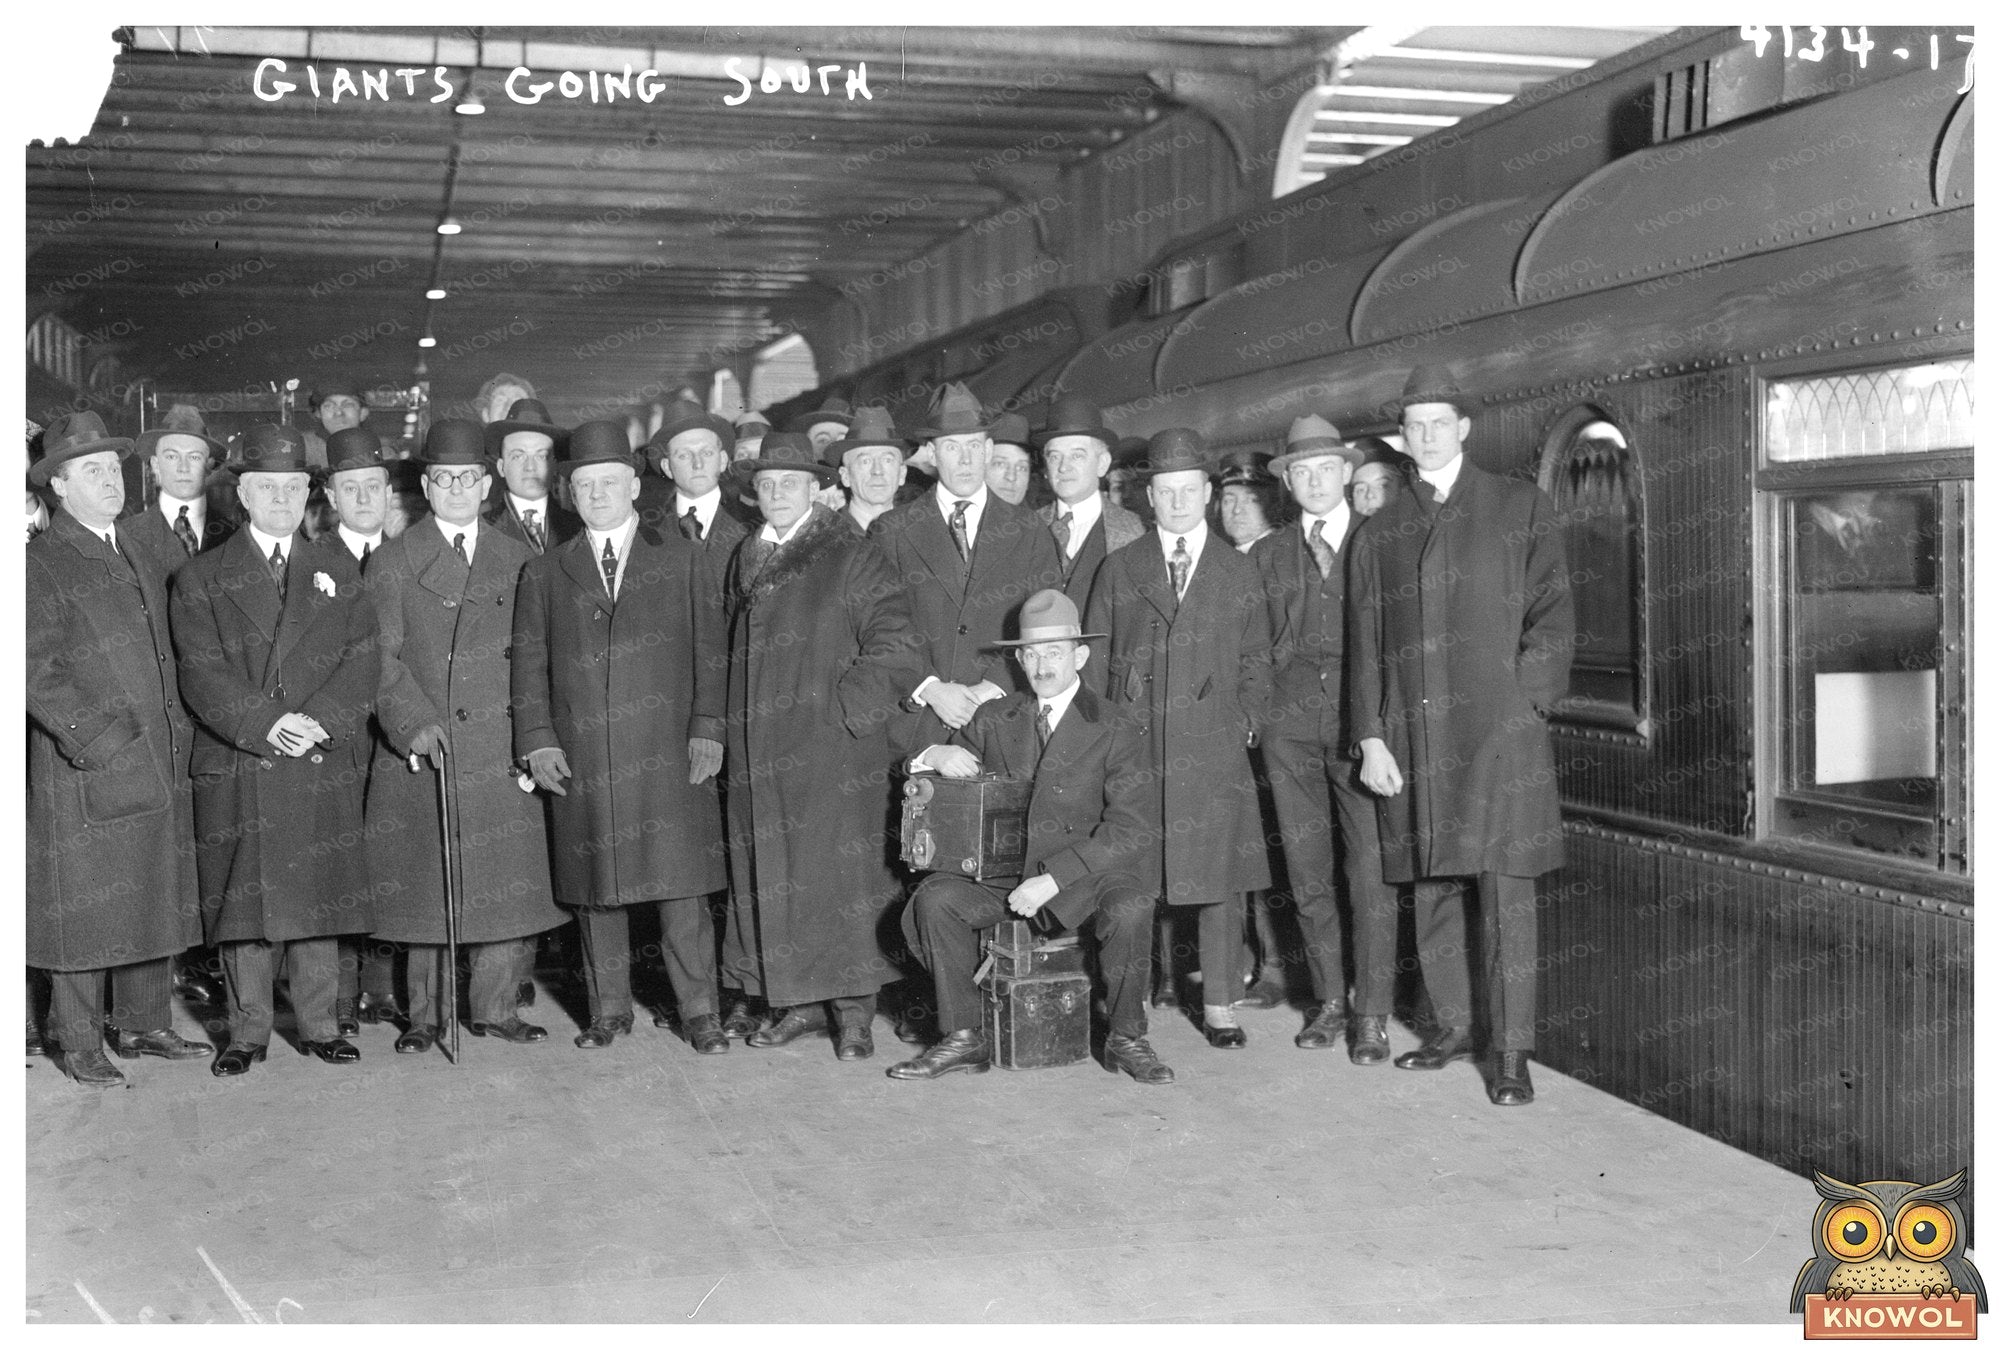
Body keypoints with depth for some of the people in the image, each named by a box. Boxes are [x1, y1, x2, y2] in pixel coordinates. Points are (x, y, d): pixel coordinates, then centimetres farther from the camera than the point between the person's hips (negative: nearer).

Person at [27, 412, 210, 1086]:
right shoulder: (41, 563, -8)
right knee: (84, 910, 1)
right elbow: (35, 670, -13)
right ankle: (79, 1043, 13)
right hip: (83, 768, -7)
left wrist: (175, 724, 11)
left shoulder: (138, 553, 15)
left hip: (158, 761, 7)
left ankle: (144, 1025, 24)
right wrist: (95, 739, -18)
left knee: (156, 898, 12)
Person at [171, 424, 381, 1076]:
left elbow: (361, 659, 4)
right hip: (236, 770, -1)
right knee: (244, 901, 2)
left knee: (319, 898, 5)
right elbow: (201, 674, -4)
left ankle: (319, 1024, 16)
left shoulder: (337, 569, 14)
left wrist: (322, 720, -12)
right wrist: (267, 723, -17)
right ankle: (248, 1030, 13)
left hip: (324, 766, 1)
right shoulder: (201, 579, 7)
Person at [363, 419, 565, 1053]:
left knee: (509, 884, 2)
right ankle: (425, 1015, 13)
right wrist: (415, 721, -16)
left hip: (502, 753, 2)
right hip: (421, 749, -2)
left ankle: (496, 1007, 15)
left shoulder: (518, 560, 14)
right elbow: (381, 655, -2)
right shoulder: (393, 562, 6)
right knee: (425, 886, 1)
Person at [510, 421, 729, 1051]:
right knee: (596, 888, 4)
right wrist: (536, 739, 0)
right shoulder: (545, 574, 14)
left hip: (669, 755, -1)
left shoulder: (680, 558, 11)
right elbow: (529, 662, 11)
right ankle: (608, 1011, 16)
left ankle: (699, 1013, 5)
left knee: (681, 882, -3)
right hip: (582, 759, 2)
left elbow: (709, 650, 7)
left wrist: (707, 727, -3)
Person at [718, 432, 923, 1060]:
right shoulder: (745, 560, 16)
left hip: (835, 744, -6)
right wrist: (739, 719, 13)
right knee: (772, 872, 6)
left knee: (839, 866, -5)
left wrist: (846, 704, -13)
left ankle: (853, 1008, 1)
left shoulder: (851, 557, -3)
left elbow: (893, 643, -8)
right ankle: (804, 1000, 16)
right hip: (761, 750, 6)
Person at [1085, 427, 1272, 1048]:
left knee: (1219, 878, 1)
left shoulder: (1239, 572, 13)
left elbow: (1256, 660, 14)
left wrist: (1244, 722, 2)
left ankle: (1220, 1008, 9)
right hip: (1134, 746, 0)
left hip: (1216, 748, 0)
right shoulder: (1118, 570, 11)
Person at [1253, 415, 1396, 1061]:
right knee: (1307, 870, 5)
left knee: (1371, 870, -7)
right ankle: (1328, 1000, 17)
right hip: (1290, 723, 3)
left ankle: (1372, 1014, 0)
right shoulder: (1268, 555, 13)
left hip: (1365, 722, -2)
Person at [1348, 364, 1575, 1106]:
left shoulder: (1522, 508, 7)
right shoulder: (1379, 534, 14)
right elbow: (1363, 643, 11)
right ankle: (1453, 1026, 21)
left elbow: (1554, 617, 3)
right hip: (1413, 739, 3)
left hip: (1499, 735, -3)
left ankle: (1512, 1054, 1)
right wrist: (1370, 738, 2)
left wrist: (1523, 703, -7)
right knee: (1431, 889, 7)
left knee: (1505, 893, -5)